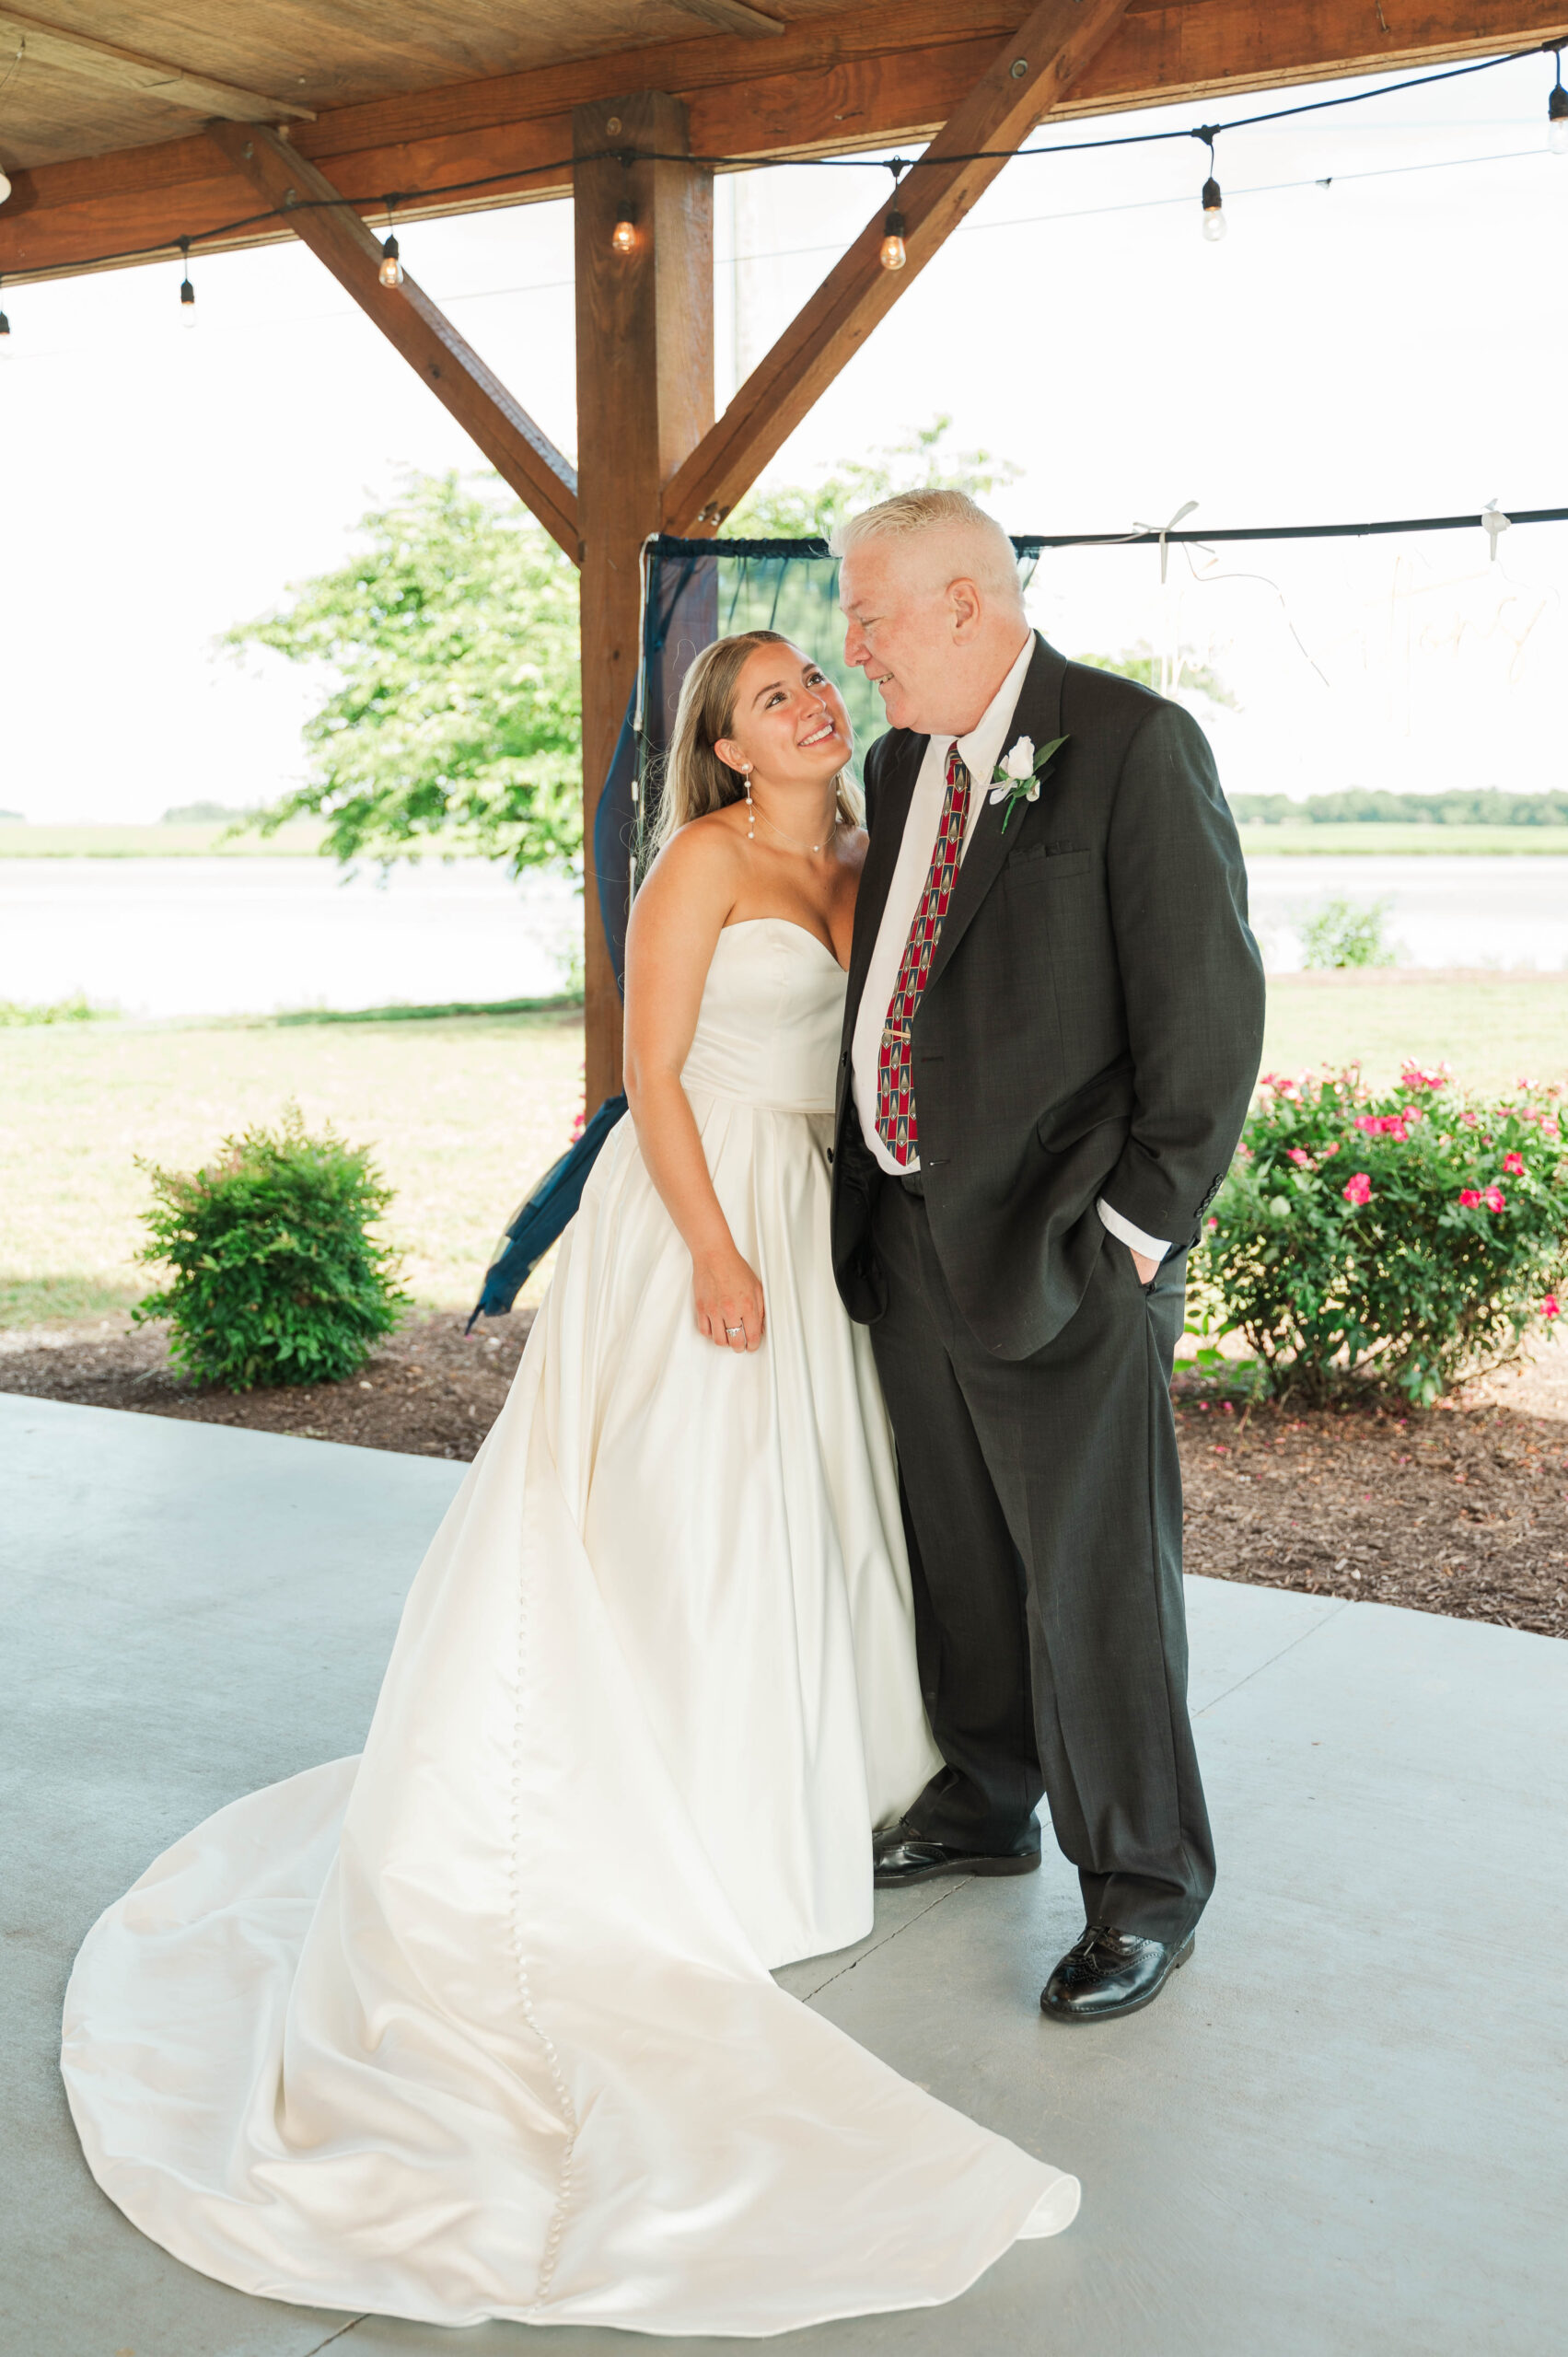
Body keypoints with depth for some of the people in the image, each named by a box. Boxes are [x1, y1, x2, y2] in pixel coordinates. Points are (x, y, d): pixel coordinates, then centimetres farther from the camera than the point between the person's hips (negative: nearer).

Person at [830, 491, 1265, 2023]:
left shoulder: (1133, 745, -12)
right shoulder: (900, 763, 12)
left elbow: (1208, 1001, -15)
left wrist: (1139, 1222, -15)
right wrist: (864, 1176, 11)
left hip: (1058, 1247, -7)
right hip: (907, 1228, 8)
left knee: (1095, 1574, 1)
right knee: (956, 1551, 19)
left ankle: (1143, 1887, 17)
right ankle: (984, 1804, 38)